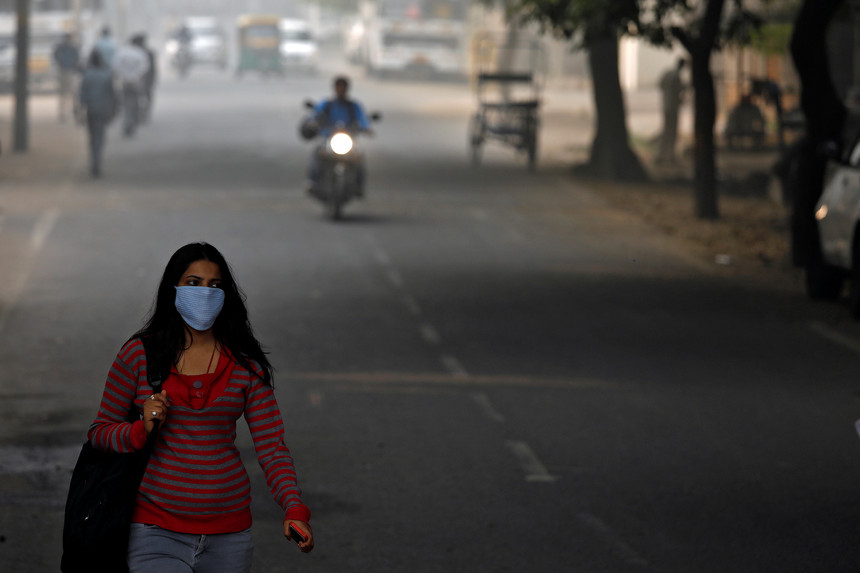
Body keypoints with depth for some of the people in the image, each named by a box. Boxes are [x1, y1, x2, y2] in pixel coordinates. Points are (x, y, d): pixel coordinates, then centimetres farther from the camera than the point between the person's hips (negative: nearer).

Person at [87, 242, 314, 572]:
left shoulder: (245, 365, 2)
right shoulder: (138, 356, 0)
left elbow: (271, 446, -1)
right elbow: (99, 433, 6)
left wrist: (294, 509, -16)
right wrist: (141, 430, -15)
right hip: (156, 530, -2)